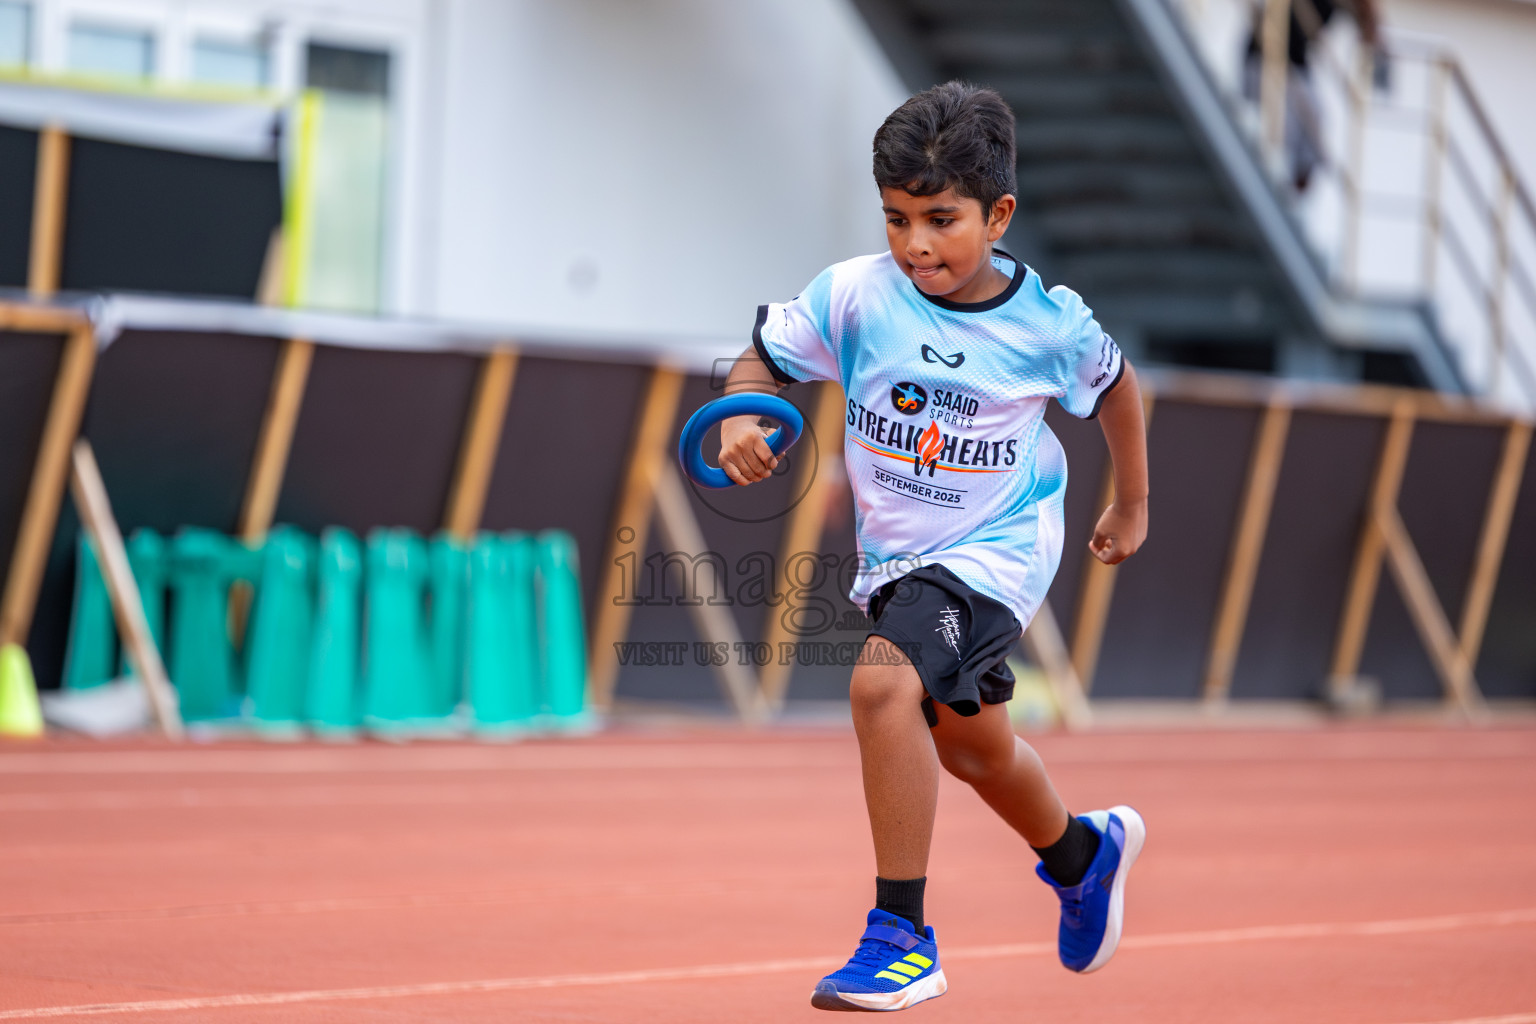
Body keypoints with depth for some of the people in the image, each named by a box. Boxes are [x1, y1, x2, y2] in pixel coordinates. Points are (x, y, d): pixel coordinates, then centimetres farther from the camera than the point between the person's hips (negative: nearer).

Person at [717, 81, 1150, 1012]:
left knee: (885, 683, -30)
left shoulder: (1049, 323, -14)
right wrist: (742, 417, -22)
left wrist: (1132, 505, 17)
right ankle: (1083, 853, 56)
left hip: (997, 549, -5)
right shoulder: (853, 296, -12)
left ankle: (902, 936, -22)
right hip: (897, 555, 5)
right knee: (967, 739, 23)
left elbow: (1115, 384, 7)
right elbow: (764, 359, 1)